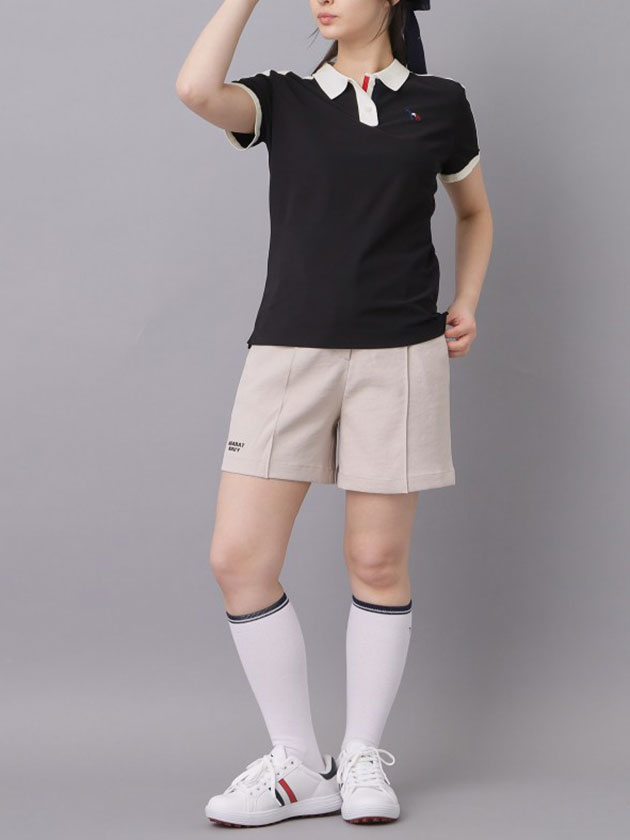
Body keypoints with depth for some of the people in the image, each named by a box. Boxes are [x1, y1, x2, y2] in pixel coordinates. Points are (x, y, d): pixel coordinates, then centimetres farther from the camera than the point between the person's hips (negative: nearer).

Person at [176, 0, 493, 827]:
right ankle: (298, 766, 9)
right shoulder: (284, 99, 8)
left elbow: (474, 212, 21)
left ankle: (364, 758, 20)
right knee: (238, 558, -5)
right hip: (289, 350, 1)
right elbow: (197, 89, -13)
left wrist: (466, 304, 6)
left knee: (377, 563, 3)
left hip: (398, 356, -1)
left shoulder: (439, 103, 8)